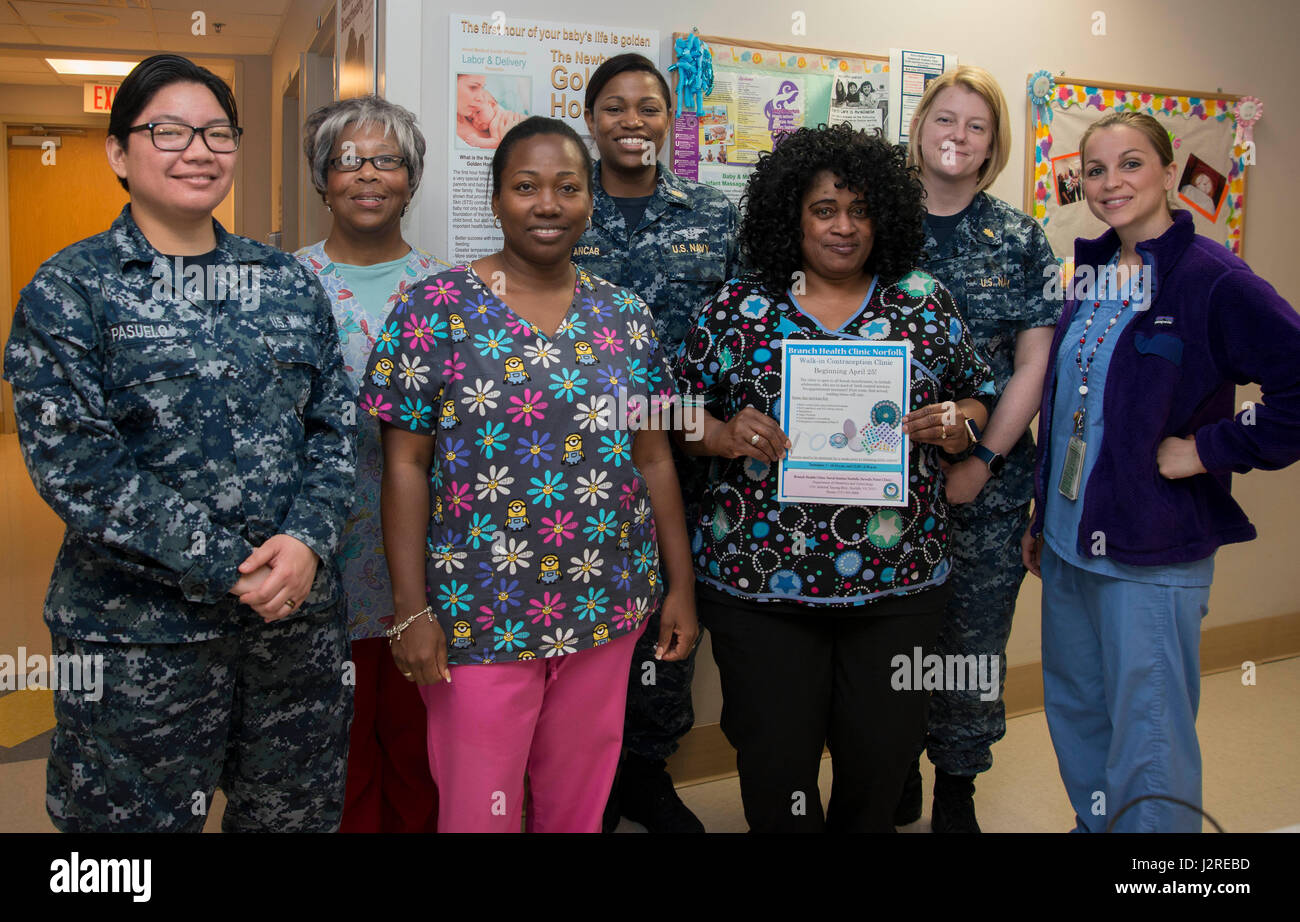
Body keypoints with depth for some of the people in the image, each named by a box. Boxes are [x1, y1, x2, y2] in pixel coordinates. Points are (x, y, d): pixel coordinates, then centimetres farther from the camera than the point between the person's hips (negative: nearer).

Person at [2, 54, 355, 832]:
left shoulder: (290, 283, 9)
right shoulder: (68, 291, -3)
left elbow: (335, 426, 6)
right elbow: (73, 463, -12)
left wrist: (307, 543, -12)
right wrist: (228, 565, -17)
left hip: (301, 612, 4)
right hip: (140, 632, -3)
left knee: (297, 813, 16)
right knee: (139, 816, 10)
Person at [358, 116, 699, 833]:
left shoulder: (624, 314, 5)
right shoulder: (439, 307, -6)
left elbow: (653, 458, 8)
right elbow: (405, 465, -7)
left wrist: (681, 586, 7)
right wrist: (411, 610, -10)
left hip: (606, 609, 4)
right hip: (477, 613, -3)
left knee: (579, 803, 17)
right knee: (477, 810, 9)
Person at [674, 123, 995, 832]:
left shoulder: (924, 301, 6)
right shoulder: (739, 307, 1)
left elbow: (980, 393, 13)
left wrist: (956, 423, -8)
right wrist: (726, 436, -16)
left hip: (897, 581, 2)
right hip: (759, 581, -1)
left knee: (882, 752, 12)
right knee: (775, 761, 8)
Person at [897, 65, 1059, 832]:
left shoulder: (1022, 241, 3)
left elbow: (1033, 366, 1)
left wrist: (982, 462, -8)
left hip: (987, 479, 0)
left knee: (974, 631, 7)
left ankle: (957, 787, 26)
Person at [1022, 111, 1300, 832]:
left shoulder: (1212, 279, -13)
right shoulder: (1091, 274, 9)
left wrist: (1210, 449, -18)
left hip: (1153, 553, -7)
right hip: (1069, 541, 7)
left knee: (1148, 738, 2)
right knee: (1074, 711, 21)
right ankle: (1094, 826, 42)